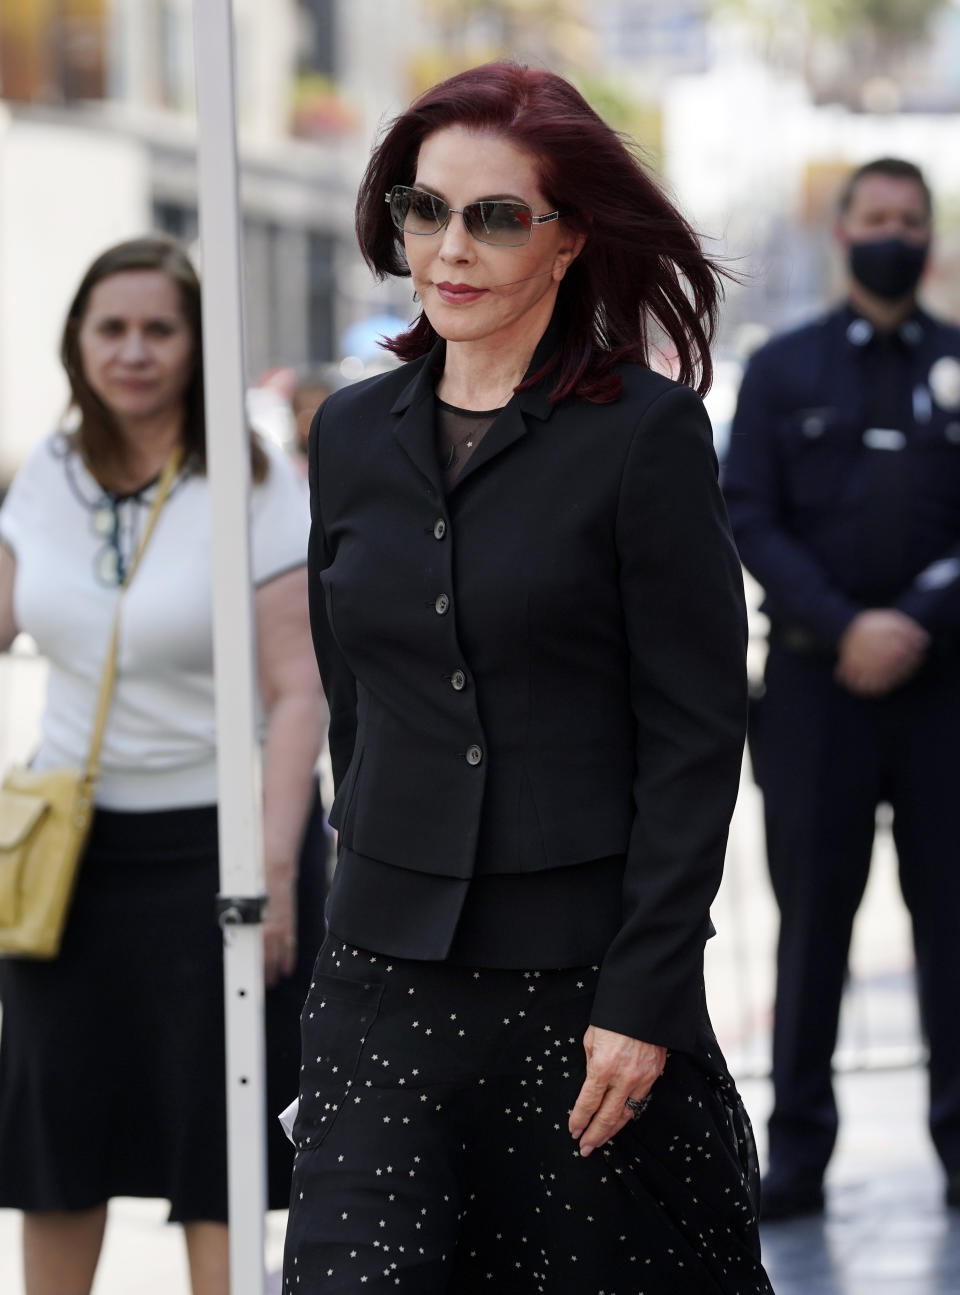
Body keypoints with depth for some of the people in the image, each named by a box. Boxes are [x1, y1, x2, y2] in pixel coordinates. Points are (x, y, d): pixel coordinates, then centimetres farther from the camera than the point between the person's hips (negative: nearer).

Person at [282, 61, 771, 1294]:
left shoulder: (646, 432, -6)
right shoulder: (351, 432, 9)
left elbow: (695, 736, -8)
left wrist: (644, 997, -12)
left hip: (583, 967, -4)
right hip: (385, 971, 4)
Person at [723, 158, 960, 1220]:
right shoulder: (782, 370, 9)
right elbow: (750, 520, 0)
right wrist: (843, 630, -12)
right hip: (816, 682, 0)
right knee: (812, 913, 2)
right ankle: (797, 1151, 7)